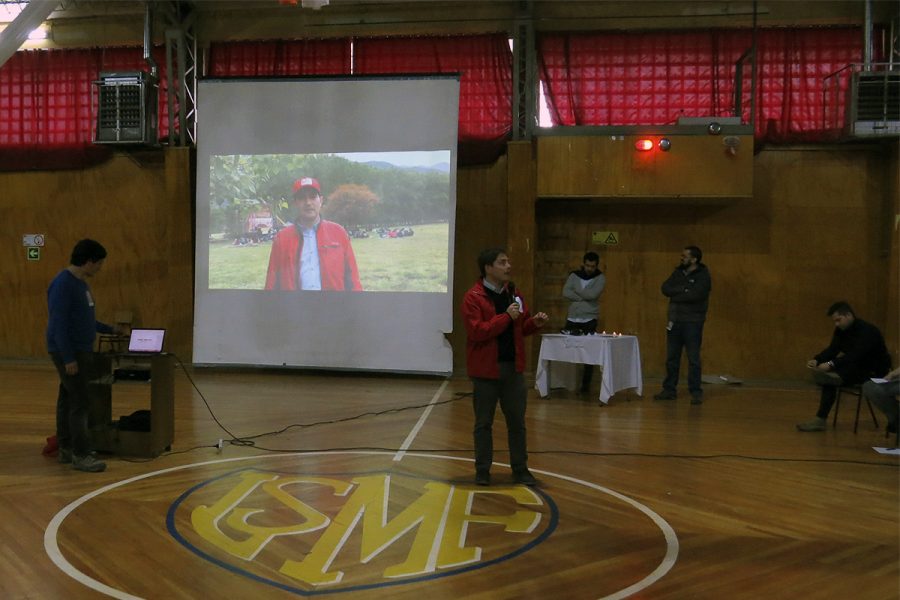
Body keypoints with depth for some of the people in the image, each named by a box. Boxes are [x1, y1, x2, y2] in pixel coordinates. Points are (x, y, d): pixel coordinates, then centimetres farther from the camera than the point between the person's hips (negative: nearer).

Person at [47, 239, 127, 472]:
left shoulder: (81, 283, 12)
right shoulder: (63, 285, -18)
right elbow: (59, 324, -21)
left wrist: (111, 329, 23)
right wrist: (68, 358, -23)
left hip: (81, 351, 9)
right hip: (69, 353, -9)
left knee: (68, 399, 13)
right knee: (80, 403, -9)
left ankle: (66, 448, 19)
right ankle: (81, 455, -5)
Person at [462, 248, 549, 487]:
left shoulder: (513, 293, 9)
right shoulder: (473, 297, -10)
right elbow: (476, 331, -20)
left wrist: (534, 323, -4)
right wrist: (506, 317, -22)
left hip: (513, 367, 5)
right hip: (486, 369, -5)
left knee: (517, 422, 11)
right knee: (484, 423, 7)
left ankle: (520, 469, 22)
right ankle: (483, 470, 19)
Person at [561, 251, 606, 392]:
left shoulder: (600, 278, 1)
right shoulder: (574, 275, 7)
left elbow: (593, 294, -16)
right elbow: (565, 293, -8)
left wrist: (576, 291, -5)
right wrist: (583, 297, -14)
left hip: (589, 320, -2)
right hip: (572, 319, 2)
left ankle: (586, 384, 8)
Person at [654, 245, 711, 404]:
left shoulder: (703, 275, -6)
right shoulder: (678, 272, 12)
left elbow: (695, 295, -21)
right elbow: (665, 289, -1)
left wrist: (676, 294, -8)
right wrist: (684, 289, -14)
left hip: (692, 322, -6)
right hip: (675, 321, 6)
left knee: (693, 359, -4)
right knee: (671, 358, 9)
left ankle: (696, 392, 2)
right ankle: (669, 390, 16)